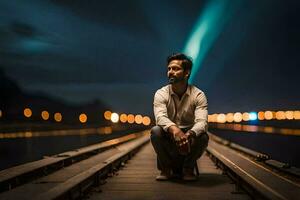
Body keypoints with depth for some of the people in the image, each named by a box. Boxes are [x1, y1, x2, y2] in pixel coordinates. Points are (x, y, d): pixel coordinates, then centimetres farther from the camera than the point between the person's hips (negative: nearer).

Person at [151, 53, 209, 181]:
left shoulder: (198, 95, -9)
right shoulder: (161, 94, -8)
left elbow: (202, 121, -24)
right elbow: (160, 117, -26)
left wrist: (189, 134, -47)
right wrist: (174, 129, -48)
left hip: (189, 137, 0)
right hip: (168, 138, 1)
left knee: (203, 136, -31)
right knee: (156, 131, -30)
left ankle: (187, 169, -5)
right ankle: (166, 169, -7)